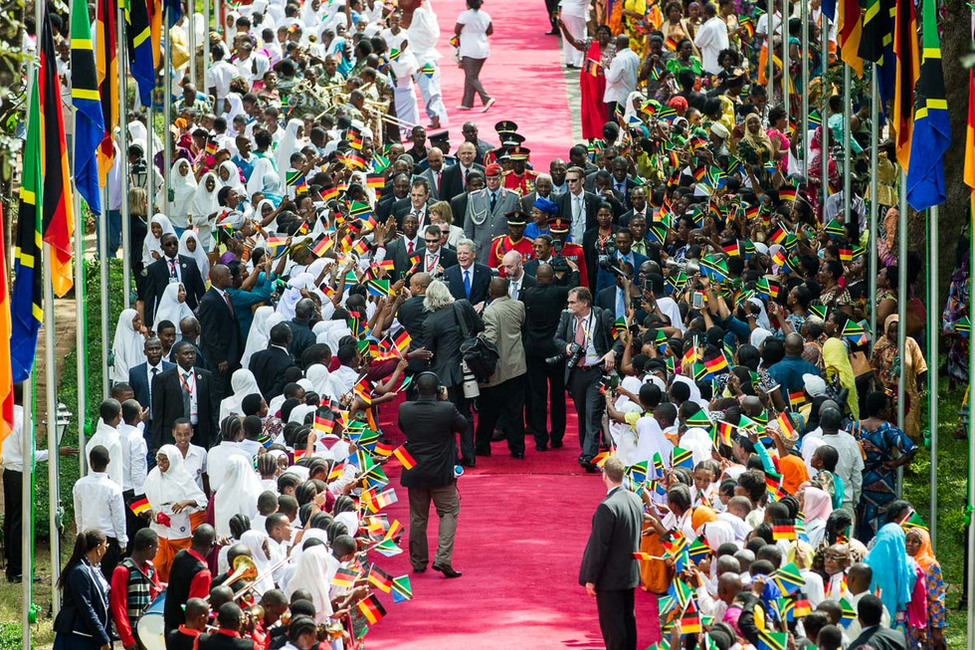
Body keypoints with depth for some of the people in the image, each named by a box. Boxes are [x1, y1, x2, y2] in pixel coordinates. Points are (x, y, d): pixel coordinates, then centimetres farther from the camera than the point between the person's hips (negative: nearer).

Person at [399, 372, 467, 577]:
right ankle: (443, 559, -7)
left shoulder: (405, 409, -9)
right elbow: (464, 426, 0)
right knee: (448, 513, 8)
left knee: (417, 517, 15)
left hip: (414, 473, 3)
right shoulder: (447, 409, -17)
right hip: (441, 474, -3)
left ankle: (418, 562, 21)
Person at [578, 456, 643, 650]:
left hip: (610, 577, -8)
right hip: (630, 574, 8)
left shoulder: (607, 507, -24)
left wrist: (591, 579, -14)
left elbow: (600, 546, -21)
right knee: (628, 621, 17)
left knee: (612, 626, -1)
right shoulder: (636, 501, 2)